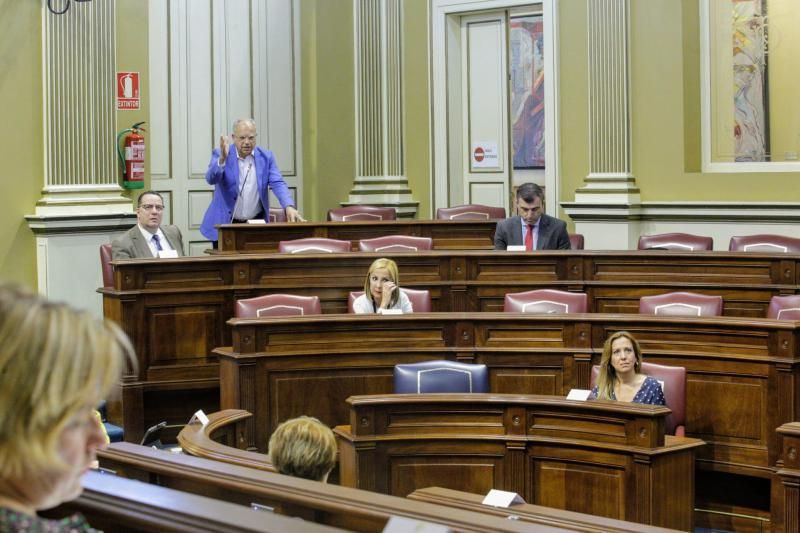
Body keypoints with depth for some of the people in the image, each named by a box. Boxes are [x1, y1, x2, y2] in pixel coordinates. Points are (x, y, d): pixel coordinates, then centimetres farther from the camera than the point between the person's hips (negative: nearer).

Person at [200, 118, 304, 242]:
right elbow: (211, 179, -19)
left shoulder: (266, 157, 2)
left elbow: (278, 184, -8)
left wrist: (289, 207, -26)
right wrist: (222, 160, -38)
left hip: (256, 223, 2)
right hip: (225, 224, -2)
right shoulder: (220, 155, -4)